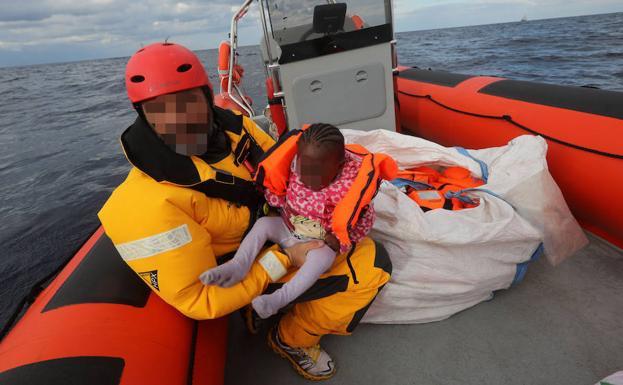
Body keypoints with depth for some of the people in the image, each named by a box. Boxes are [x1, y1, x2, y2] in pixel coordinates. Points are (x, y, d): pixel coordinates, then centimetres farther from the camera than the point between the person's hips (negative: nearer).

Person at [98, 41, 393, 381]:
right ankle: (294, 339, 8)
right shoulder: (149, 203, -32)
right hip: (246, 266, -7)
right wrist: (284, 260, -29)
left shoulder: (231, 126, -14)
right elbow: (198, 299, -26)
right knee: (371, 265, -14)